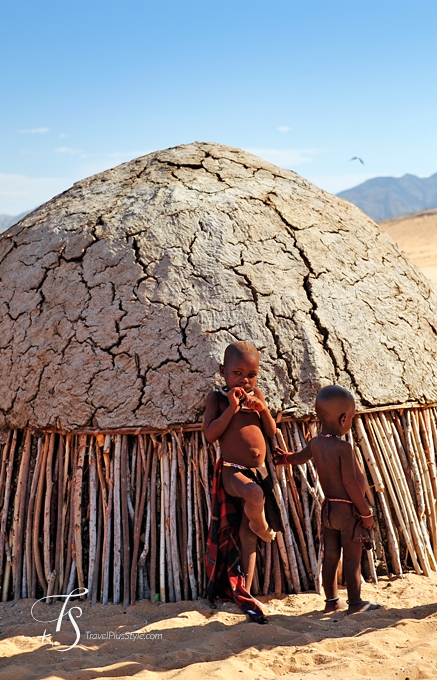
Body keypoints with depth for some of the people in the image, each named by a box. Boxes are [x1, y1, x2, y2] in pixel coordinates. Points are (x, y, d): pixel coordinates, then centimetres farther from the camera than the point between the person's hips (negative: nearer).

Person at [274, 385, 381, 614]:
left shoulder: (315, 443, 2)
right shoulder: (344, 448, -21)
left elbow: (299, 458, 21)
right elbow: (350, 483, -22)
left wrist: (285, 457, 44)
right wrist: (366, 512, -14)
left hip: (329, 509, 7)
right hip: (349, 509, -7)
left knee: (330, 557, 13)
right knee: (353, 559, 4)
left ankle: (332, 600, 23)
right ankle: (355, 602, 13)